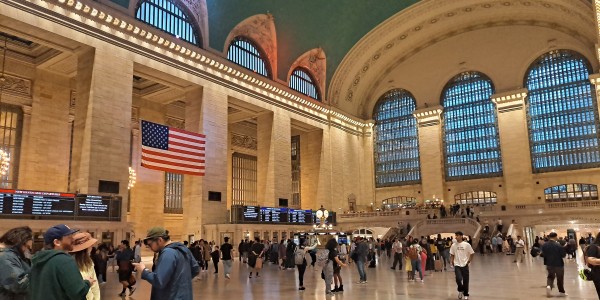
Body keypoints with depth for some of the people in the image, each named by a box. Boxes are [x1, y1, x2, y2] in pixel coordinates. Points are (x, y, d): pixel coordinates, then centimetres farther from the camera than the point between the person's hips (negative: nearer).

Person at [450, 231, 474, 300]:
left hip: (465, 265, -1)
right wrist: (451, 261, -1)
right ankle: (460, 290, 14)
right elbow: (452, 255, 11)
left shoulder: (466, 244, -7)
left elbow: (472, 253, 1)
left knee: (465, 280, 5)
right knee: (458, 279, -15)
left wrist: (469, 261, -4)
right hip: (457, 265, 1)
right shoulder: (453, 245, 1)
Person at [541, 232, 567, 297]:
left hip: (549, 264, 4)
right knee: (560, 278, 11)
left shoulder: (544, 245, -5)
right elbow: (563, 255, -15)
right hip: (558, 264, -4)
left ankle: (548, 286, -8)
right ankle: (561, 292, 21)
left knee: (550, 276, 18)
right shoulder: (558, 245, -21)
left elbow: (543, 254, 4)